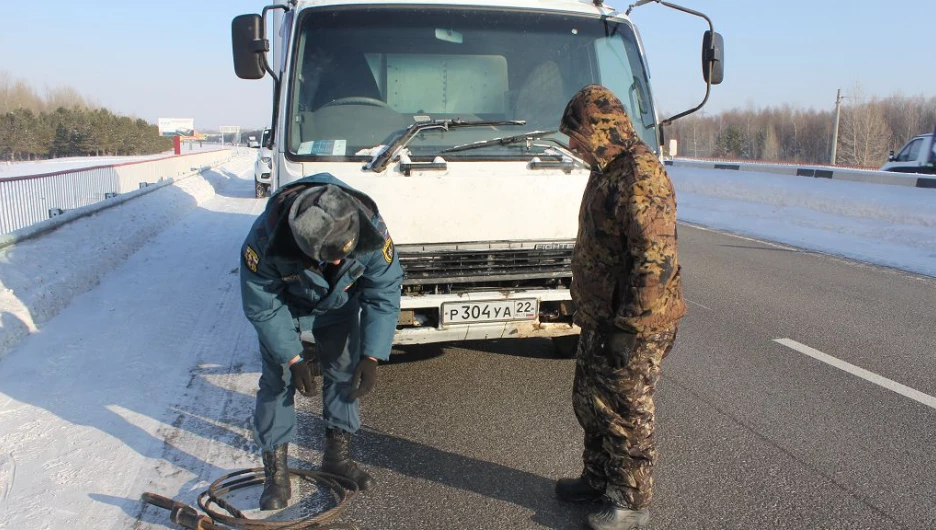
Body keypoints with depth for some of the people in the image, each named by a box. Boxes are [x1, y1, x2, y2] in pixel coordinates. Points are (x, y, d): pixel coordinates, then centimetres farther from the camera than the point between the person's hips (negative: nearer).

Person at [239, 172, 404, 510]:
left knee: (345, 373, 4)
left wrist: (371, 356, -28)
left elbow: (384, 294, -24)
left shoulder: (371, 229, -37)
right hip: (283, 305, -2)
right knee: (277, 381, -6)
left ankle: (337, 455, 23)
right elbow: (262, 306, -25)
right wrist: (293, 359, -25)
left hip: (339, 303, 2)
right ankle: (275, 471, 8)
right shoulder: (266, 237, -41)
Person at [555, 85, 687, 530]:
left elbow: (656, 261, -27)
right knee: (589, 401, 20)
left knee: (625, 412, 4)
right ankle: (598, 480, 38)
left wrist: (628, 328, -24)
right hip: (599, 318, 10)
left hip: (634, 326, -10)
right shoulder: (607, 170, 11)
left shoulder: (640, 177, -22)